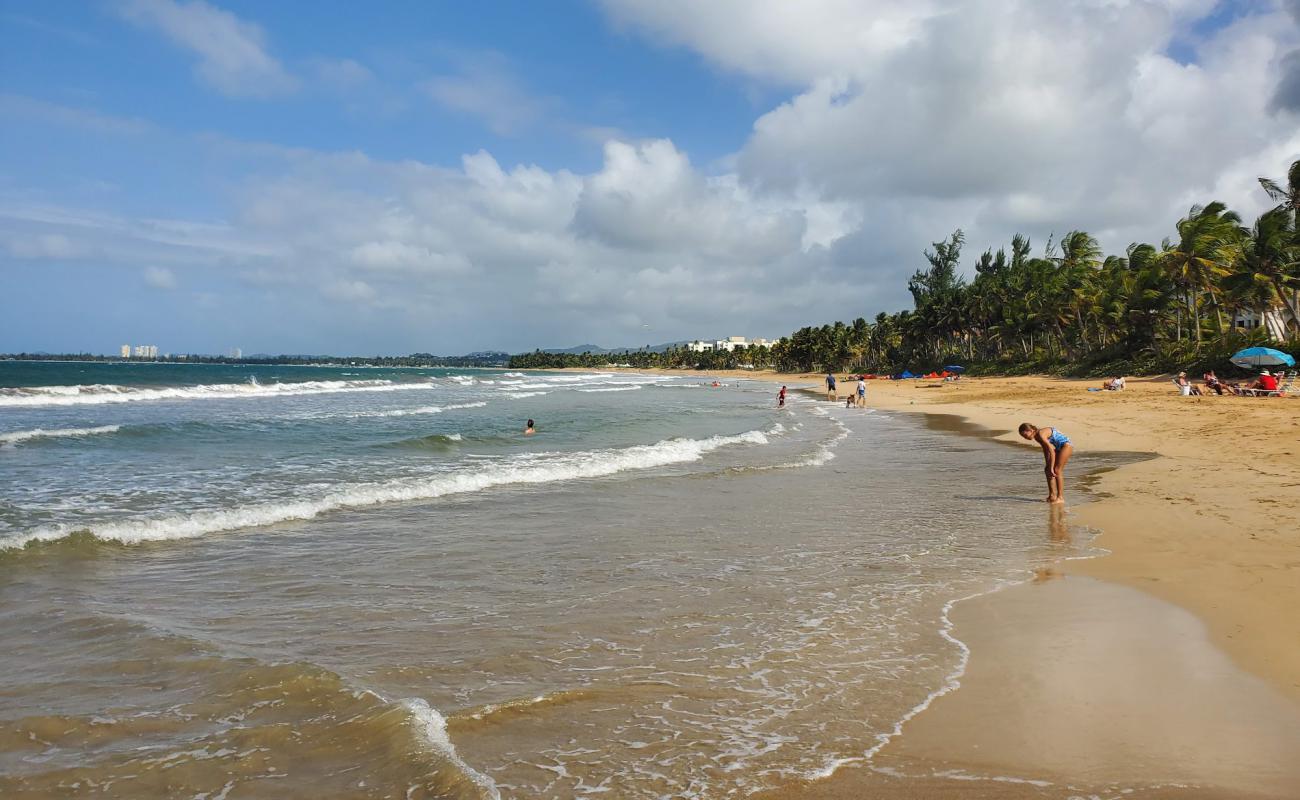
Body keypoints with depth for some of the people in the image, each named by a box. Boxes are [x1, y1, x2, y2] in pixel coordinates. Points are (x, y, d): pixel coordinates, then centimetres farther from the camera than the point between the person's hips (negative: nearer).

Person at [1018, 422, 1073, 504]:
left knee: (1057, 470, -11)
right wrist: (1047, 465, 12)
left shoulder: (1041, 434, -24)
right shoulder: (1037, 437, 4)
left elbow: (1052, 451, -25)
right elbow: (1046, 450, 12)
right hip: (1059, 448, 10)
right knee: (1047, 470, 6)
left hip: (1066, 446, -10)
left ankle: (1060, 497, -6)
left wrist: (1051, 467, -23)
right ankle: (1052, 495, 10)